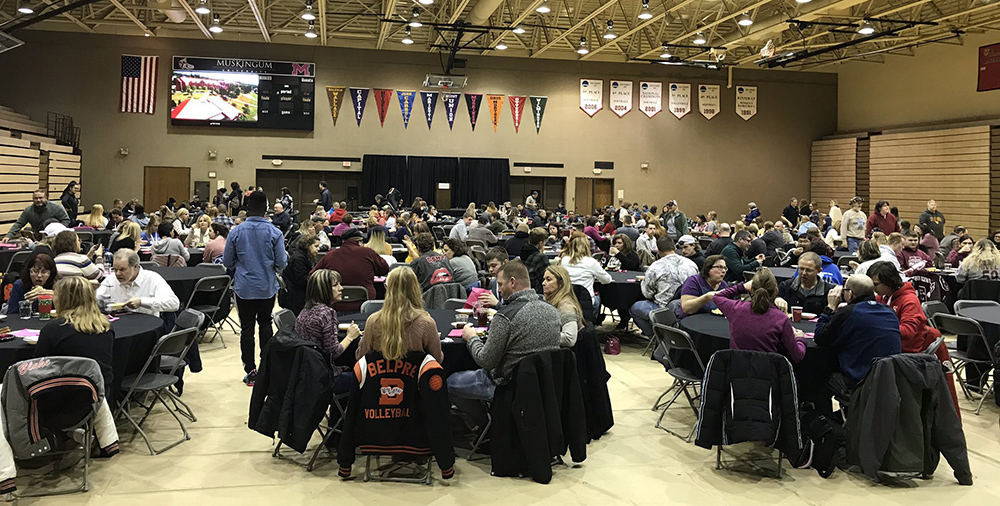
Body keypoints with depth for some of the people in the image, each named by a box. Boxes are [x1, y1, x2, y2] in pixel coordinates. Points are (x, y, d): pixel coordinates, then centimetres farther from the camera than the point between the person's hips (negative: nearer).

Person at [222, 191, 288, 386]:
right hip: (267, 288, 1)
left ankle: (251, 371, 8)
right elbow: (281, 263, -9)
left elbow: (227, 262, -1)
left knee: (247, 328, 6)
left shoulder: (236, 232, -8)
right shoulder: (274, 232, -11)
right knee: (265, 324, 18)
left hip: (244, 288, -1)